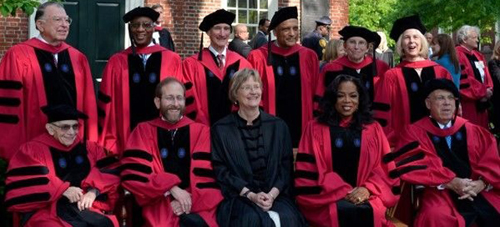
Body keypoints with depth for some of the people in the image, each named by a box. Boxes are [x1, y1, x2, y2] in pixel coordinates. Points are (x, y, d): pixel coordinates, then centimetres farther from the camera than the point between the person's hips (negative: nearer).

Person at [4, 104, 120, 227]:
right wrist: (63, 189, -13)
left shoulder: (90, 148, 17)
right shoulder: (32, 150, 6)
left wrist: (93, 191, -12)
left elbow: (110, 174, 7)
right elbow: (24, 187, -7)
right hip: (47, 212, -3)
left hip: (87, 208, 3)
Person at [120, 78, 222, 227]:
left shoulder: (201, 132, 11)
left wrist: (188, 199, -15)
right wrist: (171, 188, -12)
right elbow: (132, 174, -2)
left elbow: (207, 176, 1)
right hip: (159, 207, 0)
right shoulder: (143, 131, 10)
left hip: (196, 207, 0)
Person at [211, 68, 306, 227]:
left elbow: (286, 167, 7)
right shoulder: (221, 129, 3)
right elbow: (221, 171, -2)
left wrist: (272, 194, -11)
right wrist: (250, 195, -14)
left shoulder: (278, 126, 11)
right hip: (239, 197, -2)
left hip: (275, 196, 2)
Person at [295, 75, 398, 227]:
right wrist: (342, 191, -10)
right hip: (328, 195, -2)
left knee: (369, 212, -31)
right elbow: (309, 170, 0)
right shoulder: (315, 128, 9)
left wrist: (368, 189, -9)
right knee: (343, 212, -34)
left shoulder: (373, 129, 16)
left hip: (365, 196, 2)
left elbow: (385, 168, 10)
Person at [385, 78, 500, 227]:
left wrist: (482, 183, -11)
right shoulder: (416, 133, 7)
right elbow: (416, 166, -6)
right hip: (440, 193, -4)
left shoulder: (474, 132, 17)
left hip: (480, 192, 4)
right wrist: (450, 182, -17)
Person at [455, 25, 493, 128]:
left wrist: (488, 89, -5)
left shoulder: (478, 55, 17)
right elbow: (463, 79, -20)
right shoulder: (457, 55, -13)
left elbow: (485, 74, 14)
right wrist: (483, 91, -14)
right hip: (467, 102, -9)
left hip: (481, 101, 9)